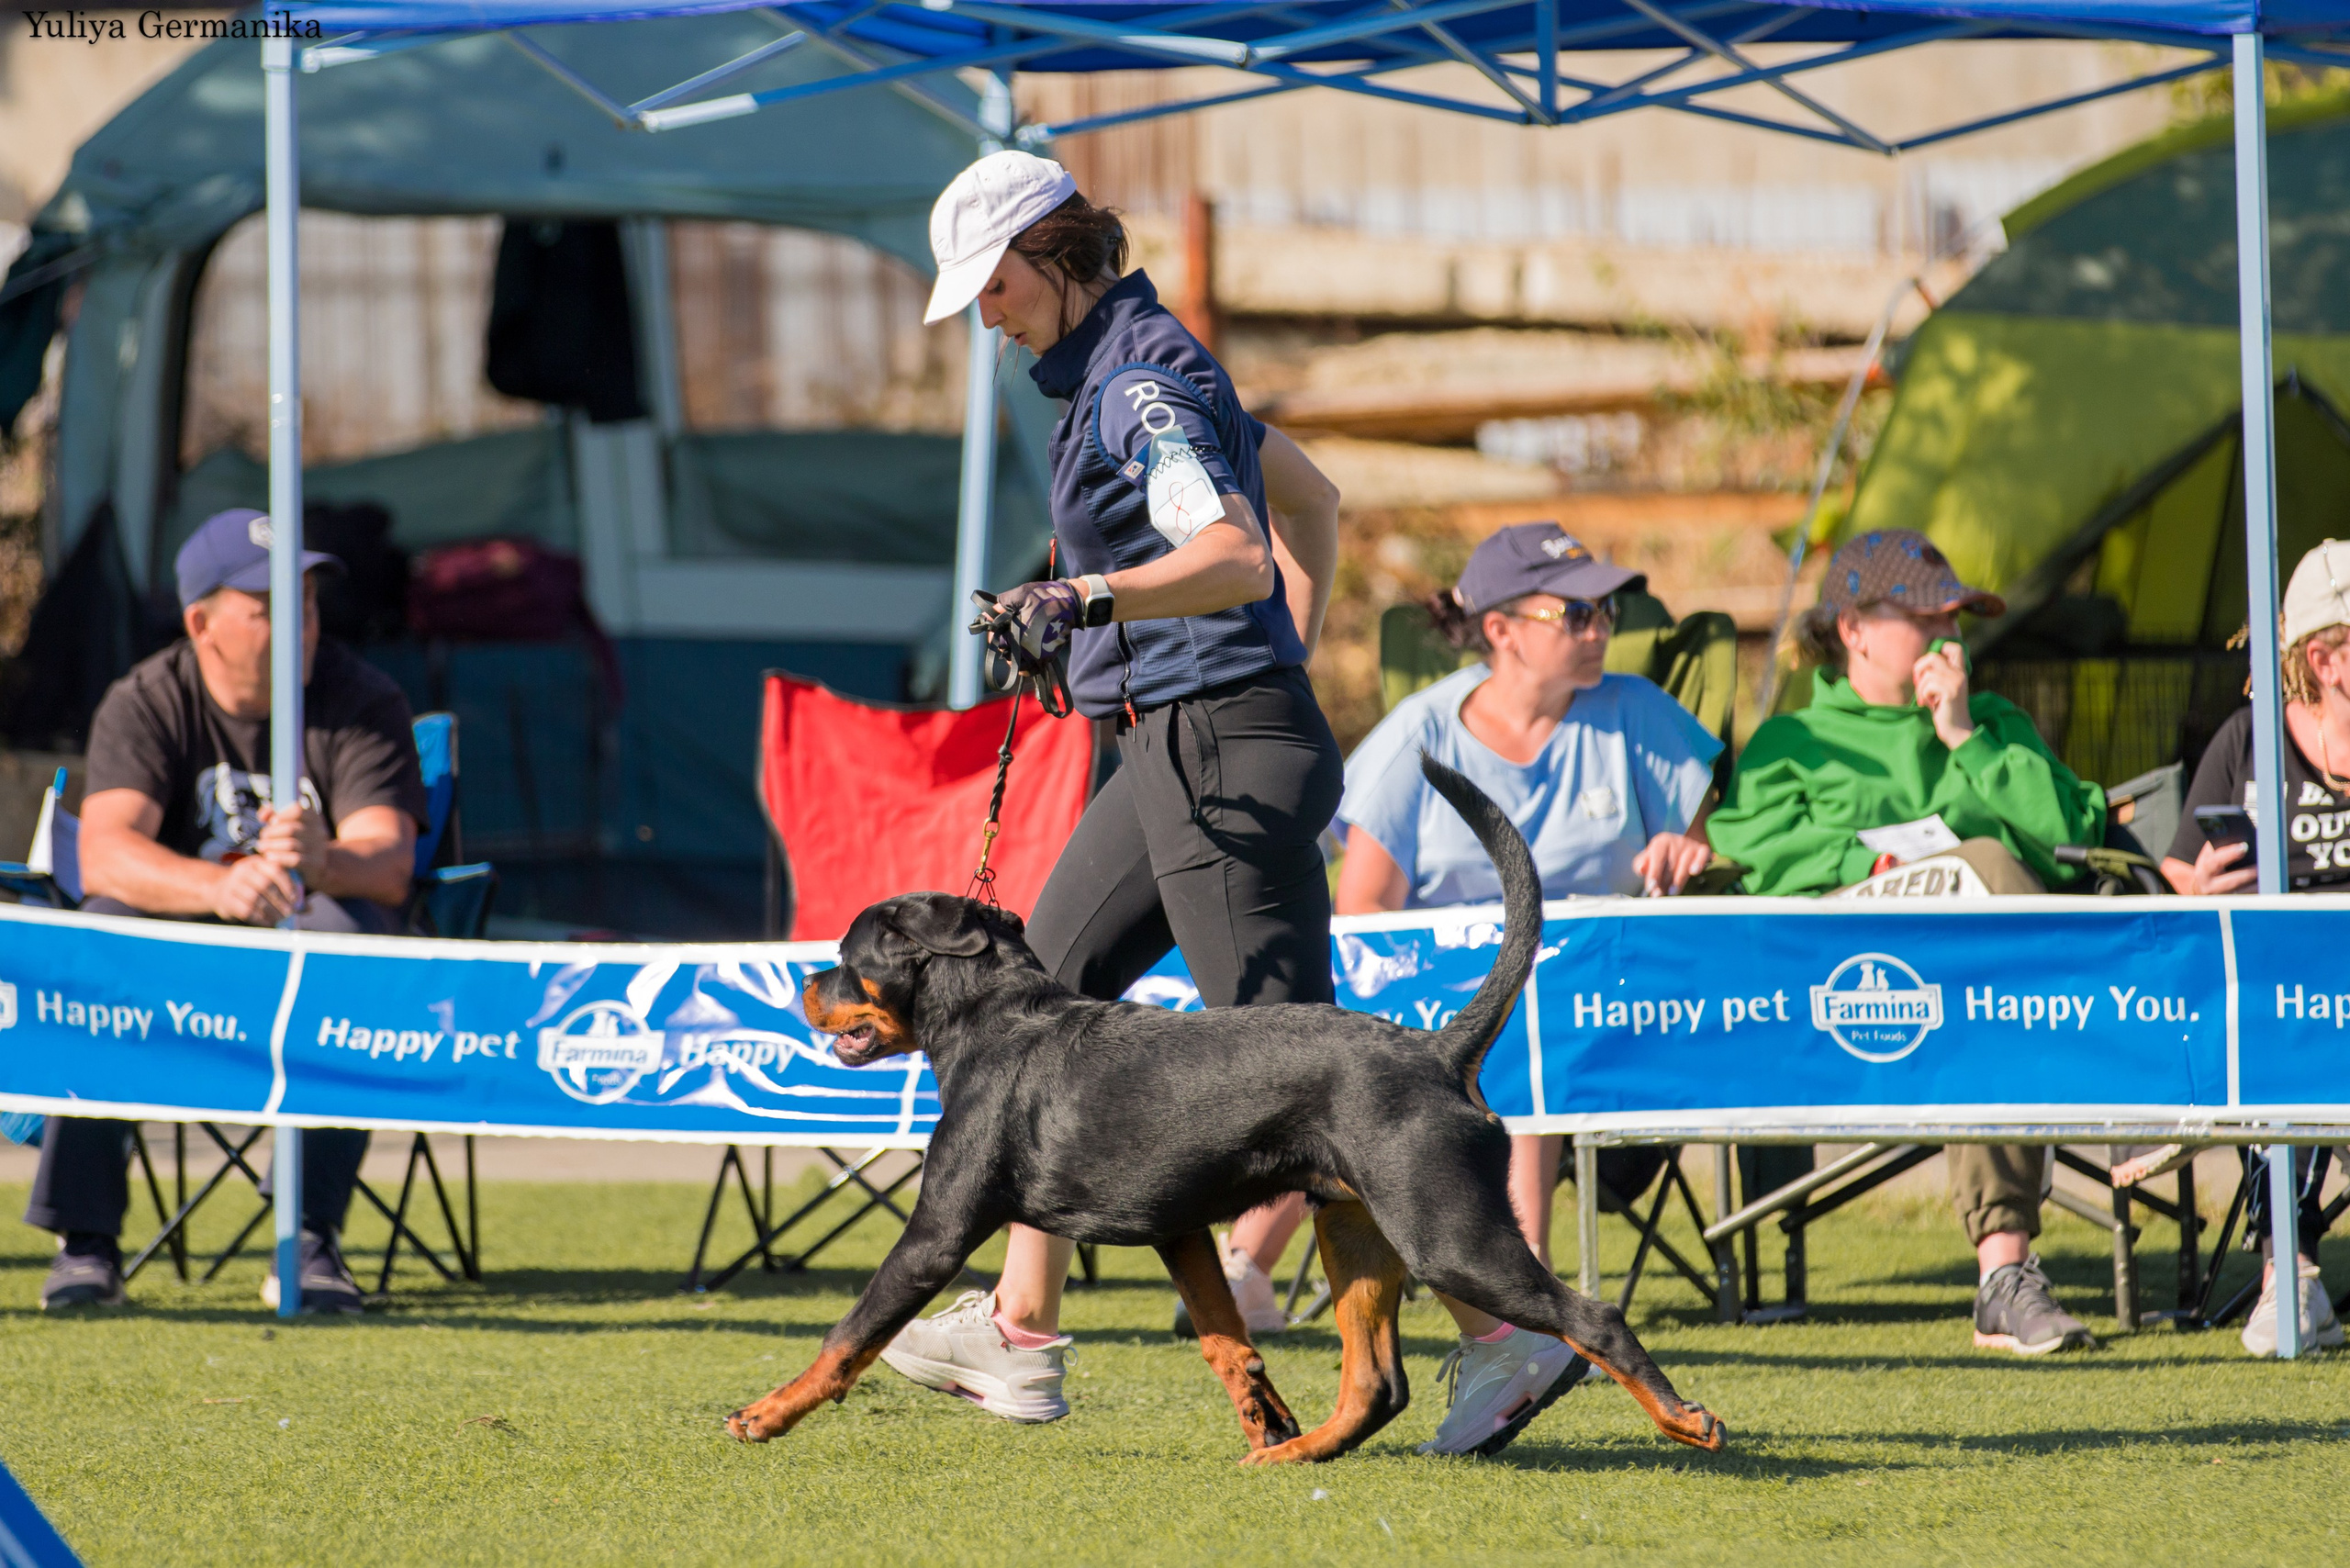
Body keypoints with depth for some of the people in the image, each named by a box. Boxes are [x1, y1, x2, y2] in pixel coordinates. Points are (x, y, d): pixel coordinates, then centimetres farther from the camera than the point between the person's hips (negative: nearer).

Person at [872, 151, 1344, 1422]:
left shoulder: (1144, 386, -14)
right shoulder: (1113, 373, 17)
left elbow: (1234, 559, -30)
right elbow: (1308, 502, 28)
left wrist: (1091, 596, -43)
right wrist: (1291, 660, 25)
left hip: (1222, 748, -11)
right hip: (1175, 748, 11)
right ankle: (1021, 1331, 18)